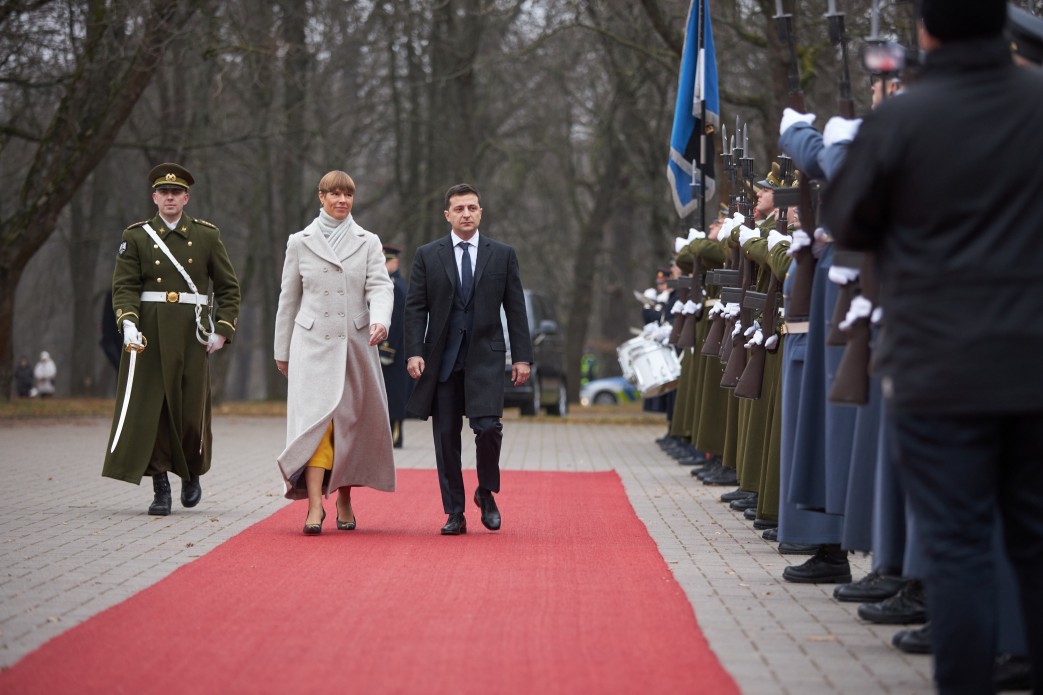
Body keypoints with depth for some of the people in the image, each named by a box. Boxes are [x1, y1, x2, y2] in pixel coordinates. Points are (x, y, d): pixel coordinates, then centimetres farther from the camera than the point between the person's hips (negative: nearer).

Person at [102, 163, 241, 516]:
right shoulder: (136, 236, 6)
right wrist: (127, 322, -18)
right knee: (149, 409, -6)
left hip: (192, 334, 0)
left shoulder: (207, 235, 8)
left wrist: (223, 329, 1)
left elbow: (228, 286, 11)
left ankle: (192, 472, 27)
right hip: (149, 334, 0)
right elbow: (124, 285, -1)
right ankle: (160, 487, 0)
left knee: (193, 408, 0)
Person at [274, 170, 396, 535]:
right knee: (315, 419, -14)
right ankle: (315, 505, -22)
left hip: (356, 342, 1)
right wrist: (282, 351, 13)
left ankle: (344, 499, 20)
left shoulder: (368, 242, 8)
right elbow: (288, 299, 12)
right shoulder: (300, 242, 8)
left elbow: (380, 286, -4)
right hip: (313, 343, -1)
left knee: (351, 423, 5)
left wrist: (380, 320, -24)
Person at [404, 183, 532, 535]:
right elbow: (415, 308, 4)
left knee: (488, 427, -16)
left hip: (485, 357, -1)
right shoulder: (427, 255, 7)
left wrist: (522, 356, 1)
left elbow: (515, 308, 7)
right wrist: (414, 352, -7)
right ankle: (455, 513, 9)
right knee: (446, 436, 1)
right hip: (442, 359, 1)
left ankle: (486, 493, 10)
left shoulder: (503, 255, 7)